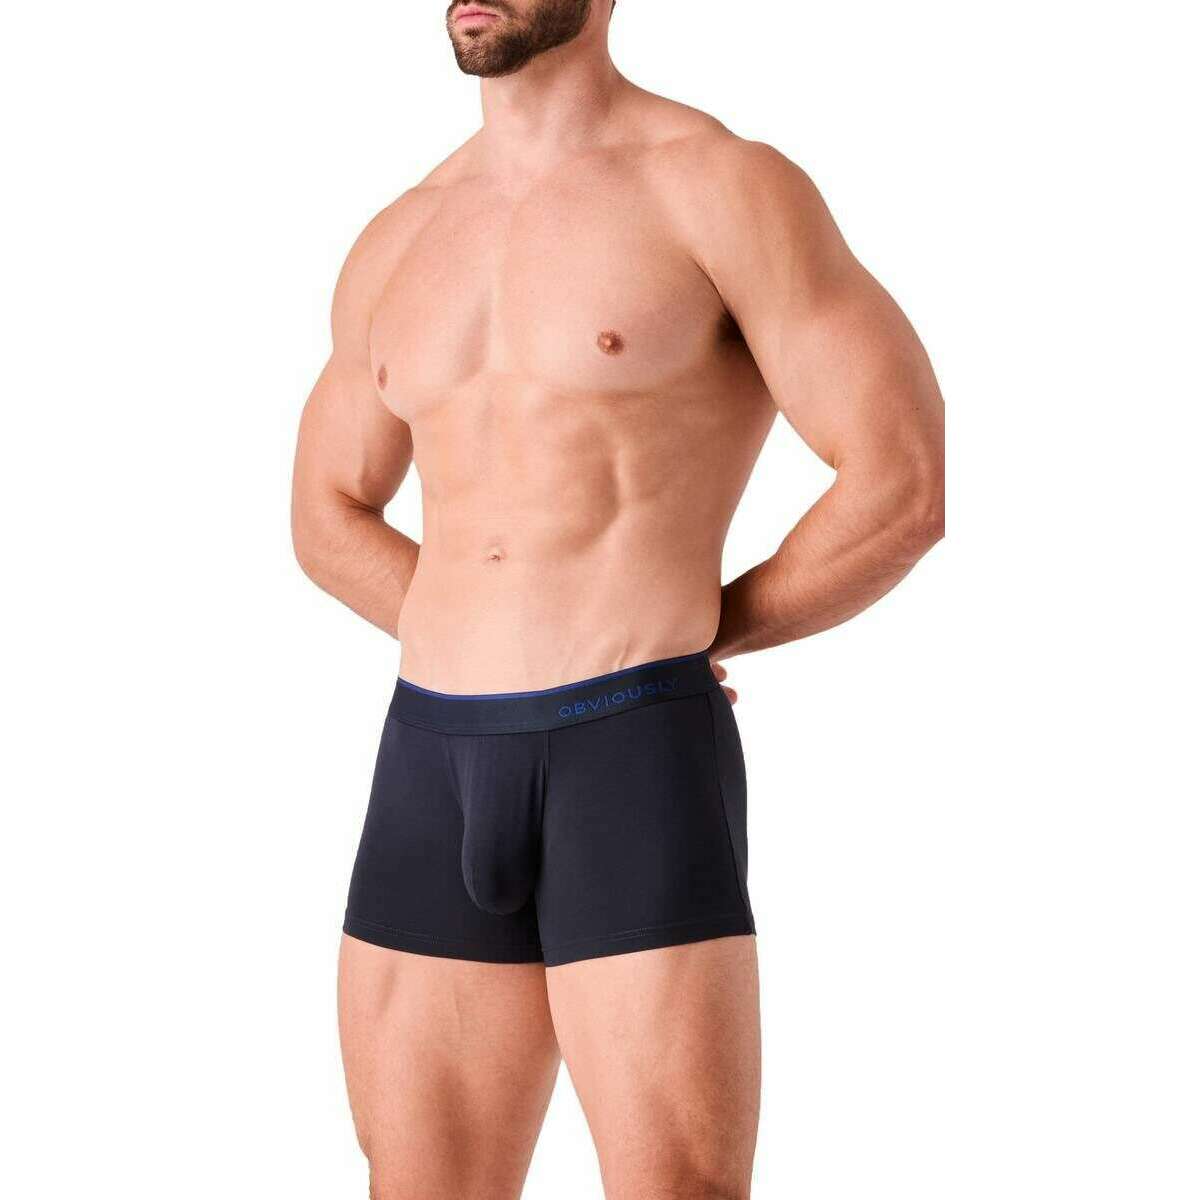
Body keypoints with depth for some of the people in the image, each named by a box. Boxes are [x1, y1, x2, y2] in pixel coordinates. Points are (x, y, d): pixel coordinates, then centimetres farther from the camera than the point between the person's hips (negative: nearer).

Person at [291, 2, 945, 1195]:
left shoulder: (727, 183, -3)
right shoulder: (399, 244, 17)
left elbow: (910, 484, -8)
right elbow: (328, 516, 29)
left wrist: (691, 629, 4)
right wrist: (498, 656, 13)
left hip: (638, 771, -6)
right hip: (435, 778, 6)